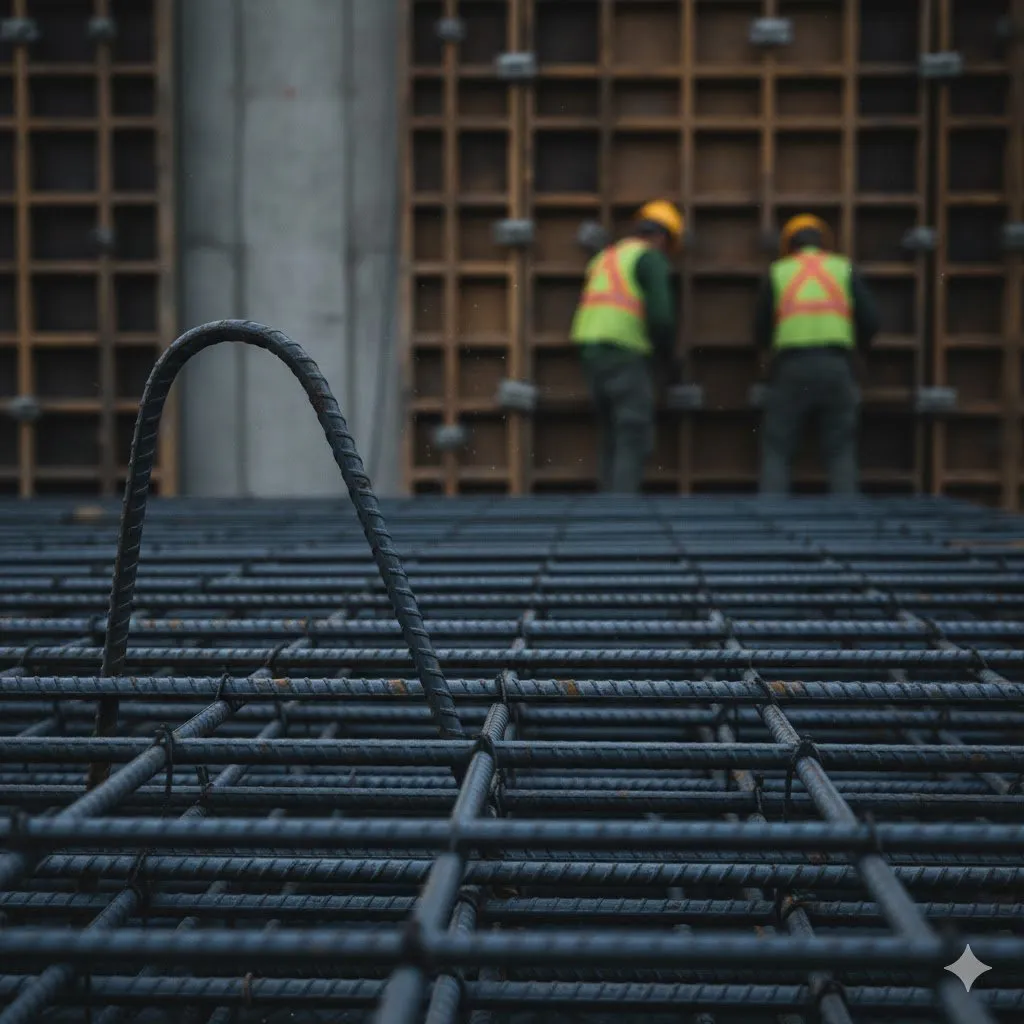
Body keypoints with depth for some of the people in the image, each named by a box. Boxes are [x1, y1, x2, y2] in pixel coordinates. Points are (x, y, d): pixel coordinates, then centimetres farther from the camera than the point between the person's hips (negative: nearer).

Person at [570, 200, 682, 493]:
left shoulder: (604, 258, 24)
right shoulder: (652, 258, -1)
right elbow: (661, 314, -14)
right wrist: (668, 352, 4)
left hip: (591, 349, 8)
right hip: (627, 354, -8)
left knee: (613, 441, 13)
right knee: (635, 440, -8)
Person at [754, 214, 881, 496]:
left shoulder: (778, 273, 12)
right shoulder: (844, 269, 13)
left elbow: (761, 332, 12)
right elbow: (871, 321, 5)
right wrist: (855, 348, 25)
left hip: (791, 368, -1)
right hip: (836, 367, 1)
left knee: (776, 453, 2)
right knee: (841, 454, 5)